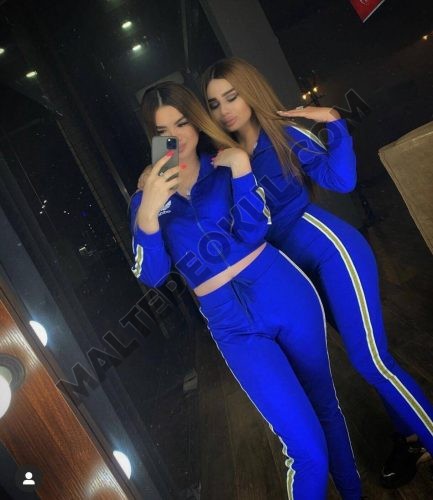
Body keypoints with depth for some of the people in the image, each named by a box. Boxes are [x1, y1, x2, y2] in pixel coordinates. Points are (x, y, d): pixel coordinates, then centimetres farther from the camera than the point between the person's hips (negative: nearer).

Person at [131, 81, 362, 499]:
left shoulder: (225, 163, 2)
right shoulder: (147, 197, 3)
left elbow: (252, 232, -9)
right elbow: (152, 276, -9)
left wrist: (240, 171, -21)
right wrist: (147, 214, -25)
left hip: (283, 291, 1)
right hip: (233, 326, -1)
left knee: (326, 407, 19)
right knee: (306, 447, -5)